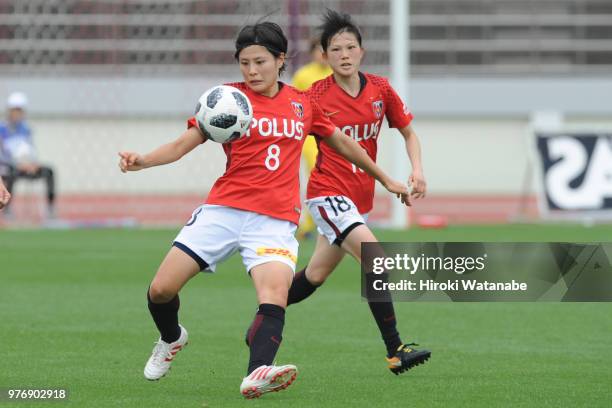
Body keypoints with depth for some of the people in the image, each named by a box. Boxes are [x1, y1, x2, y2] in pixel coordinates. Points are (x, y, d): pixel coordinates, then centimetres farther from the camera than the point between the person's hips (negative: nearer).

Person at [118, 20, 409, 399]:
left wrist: (384, 178, 37)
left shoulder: (302, 103, 13)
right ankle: (172, 339, 27)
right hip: (223, 209, 0)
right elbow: (183, 144, -1)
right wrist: (142, 161, -20)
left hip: (276, 220, 0)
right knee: (161, 289, -6)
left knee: (275, 293, -27)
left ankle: (257, 375, -43)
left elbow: (342, 141, 28)